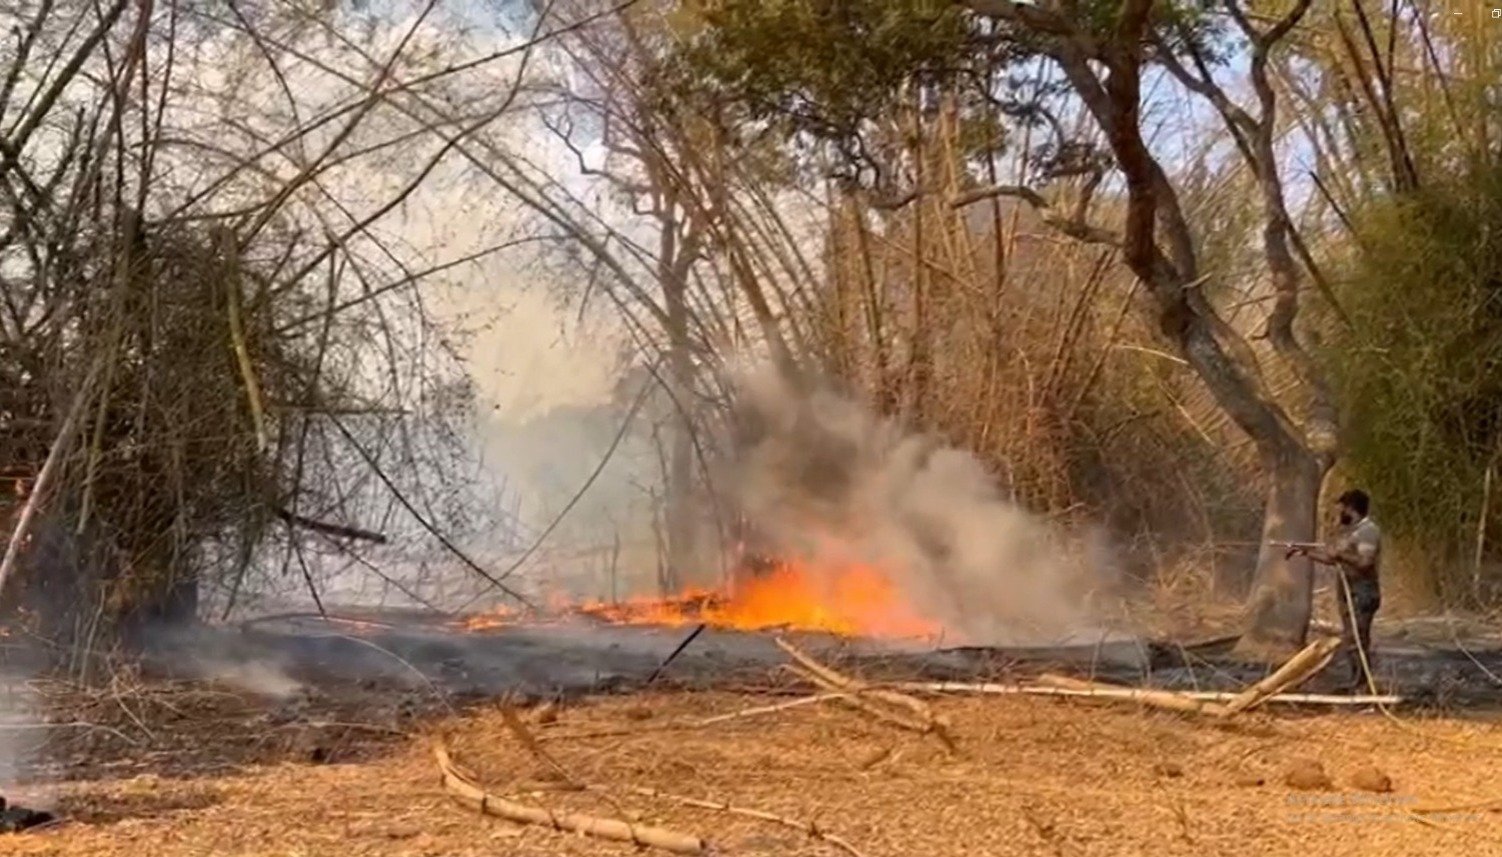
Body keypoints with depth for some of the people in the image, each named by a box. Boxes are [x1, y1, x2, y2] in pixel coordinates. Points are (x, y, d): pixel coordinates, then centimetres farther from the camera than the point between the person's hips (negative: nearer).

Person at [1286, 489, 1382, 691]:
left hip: (1362, 593, -10)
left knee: (1358, 642, -11)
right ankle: (1356, 683, 14)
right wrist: (1305, 551, 21)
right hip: (1348, 592, 10)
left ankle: (1362, 686, -10)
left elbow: (1365, 562, -24)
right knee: (1351, 641, 10)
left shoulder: (1368, 530, -13)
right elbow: (1331, 557, 24)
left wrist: (1341, 555, -18)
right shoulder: (1348, 530, 17)